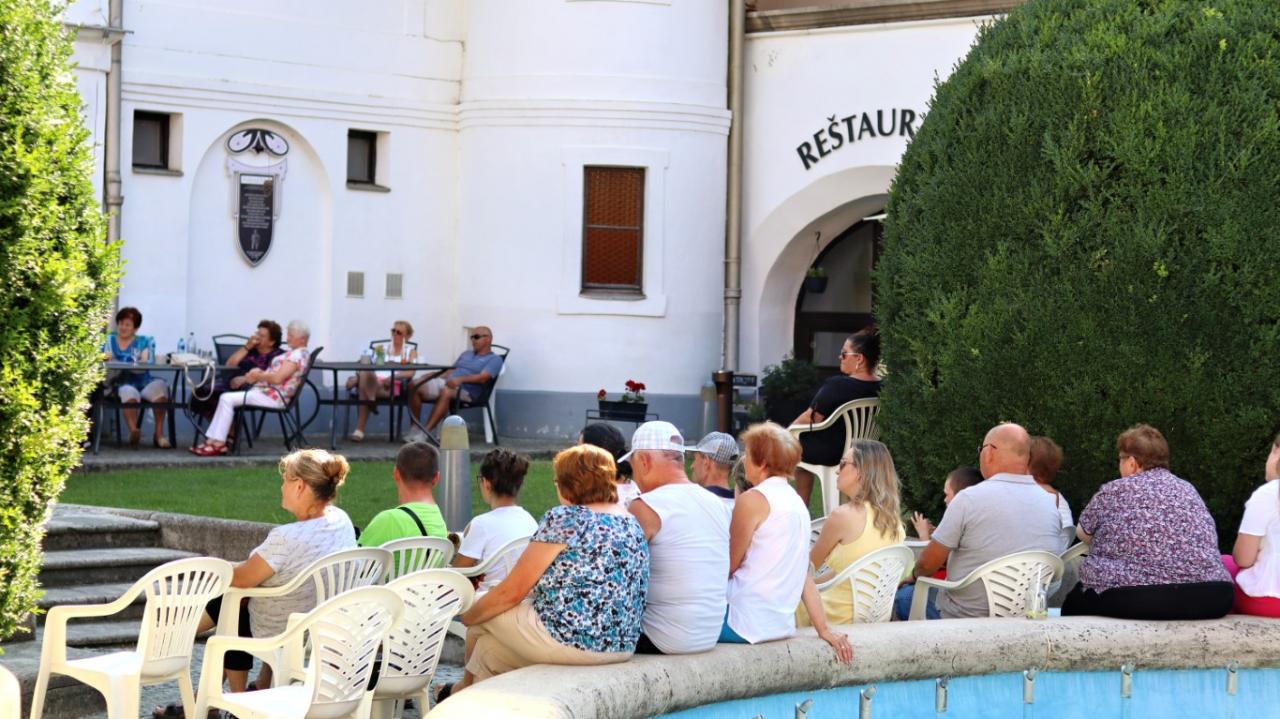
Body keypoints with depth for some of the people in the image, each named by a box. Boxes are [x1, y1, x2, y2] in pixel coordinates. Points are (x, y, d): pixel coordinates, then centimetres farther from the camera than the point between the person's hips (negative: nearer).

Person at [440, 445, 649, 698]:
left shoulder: (563, 519, -12)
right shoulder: (633, 524, 11)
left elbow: (512, 592, -8)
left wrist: (469, 615, 9)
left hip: (568, 641, -8)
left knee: (481, 620, 18)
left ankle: (468, 686, 40)